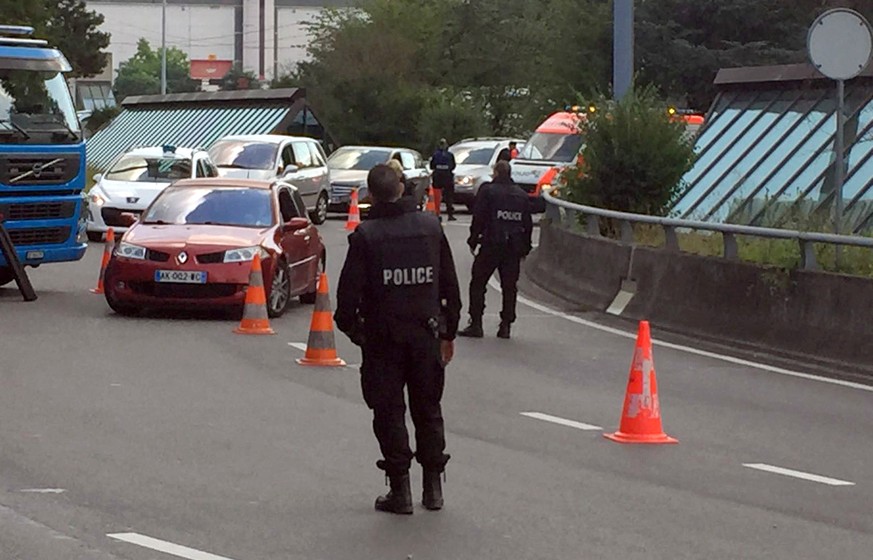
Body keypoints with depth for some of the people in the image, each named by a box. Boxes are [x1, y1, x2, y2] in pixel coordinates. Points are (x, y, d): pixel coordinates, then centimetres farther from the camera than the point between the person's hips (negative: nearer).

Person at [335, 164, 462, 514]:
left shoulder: (366, 235, -10)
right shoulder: (431, 227, 2)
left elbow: (349, 290, -11)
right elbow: (450, 285, 7)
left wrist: (349, 324, 7)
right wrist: (448, 333, 16)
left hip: (383, 338, -3)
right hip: (426, 335, 3)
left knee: (389, 414, 4)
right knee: (428, 410, 14)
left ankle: (400, 490, 3)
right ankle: (433, 486, 16)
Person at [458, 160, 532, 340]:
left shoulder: (487, 191, -5)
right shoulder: (521, 195, 10)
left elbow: (478, 218, -7)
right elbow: (528, 224, 13)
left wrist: (473, 241, 1)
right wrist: (525, 247, 19)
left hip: (491, 244, -4)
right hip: (514, 248, 4)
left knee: (478, 284, 4)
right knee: (509, 287, 9)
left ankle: (476, 323, -2)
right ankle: (505, 326, 6)